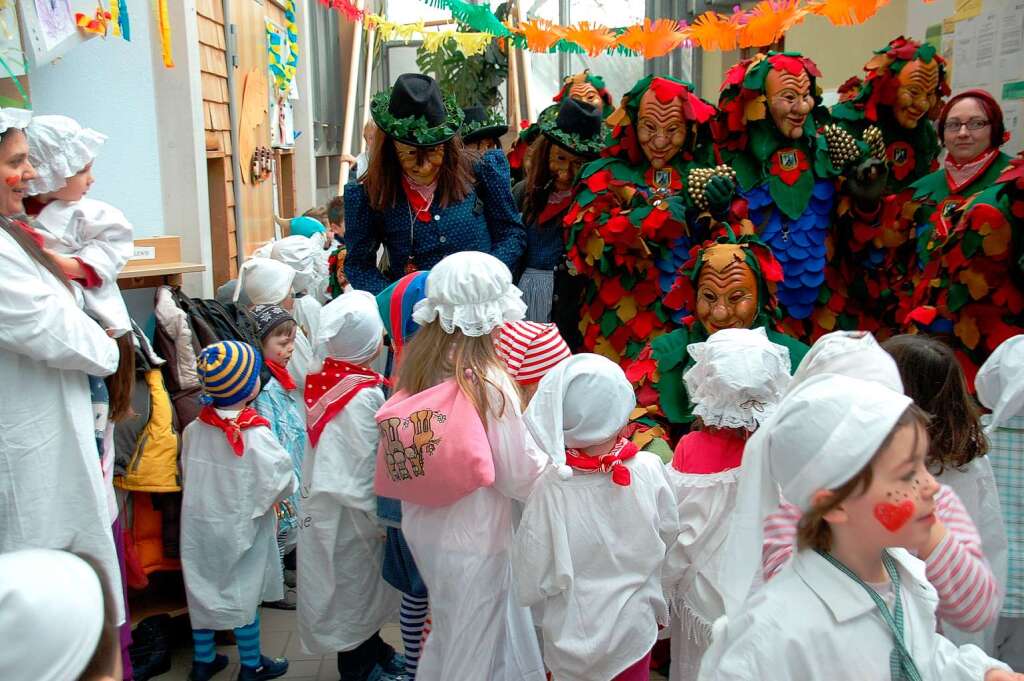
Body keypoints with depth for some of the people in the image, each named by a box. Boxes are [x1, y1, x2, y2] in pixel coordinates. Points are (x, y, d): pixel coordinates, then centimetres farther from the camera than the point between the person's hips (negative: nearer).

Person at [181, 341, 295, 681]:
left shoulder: (193, 430, -8)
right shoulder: (257, 437, -24)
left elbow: (187, 476, 2)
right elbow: (281, 483, -18)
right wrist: (284, 492, 4)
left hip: (200, 522, 5)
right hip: (241, 527, -5)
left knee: (202, 588, 18)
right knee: (244, 595, 10)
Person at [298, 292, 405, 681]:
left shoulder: (323, 382, -1)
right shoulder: (364, 395, -25)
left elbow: (336, 447, 6)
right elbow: (368, 464, -22)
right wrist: (379, 515, -11)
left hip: (325, 499, 8)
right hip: (351, 509, -8)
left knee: (356, 581, 21)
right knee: (356, 582, 9)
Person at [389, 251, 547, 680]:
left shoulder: (416, 363, -4)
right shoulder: (486, 381, -25)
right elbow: (517, 476, -19)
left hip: (424, 527, 7)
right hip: (471, 542, -6)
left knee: (447, 636, 26)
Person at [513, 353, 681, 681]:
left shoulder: (551, 490, -27)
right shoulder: (649, 469, -21)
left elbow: (530, 587, -17)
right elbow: (670, 544, -4)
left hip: (573, 642, -1)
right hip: (635, 632, 2)